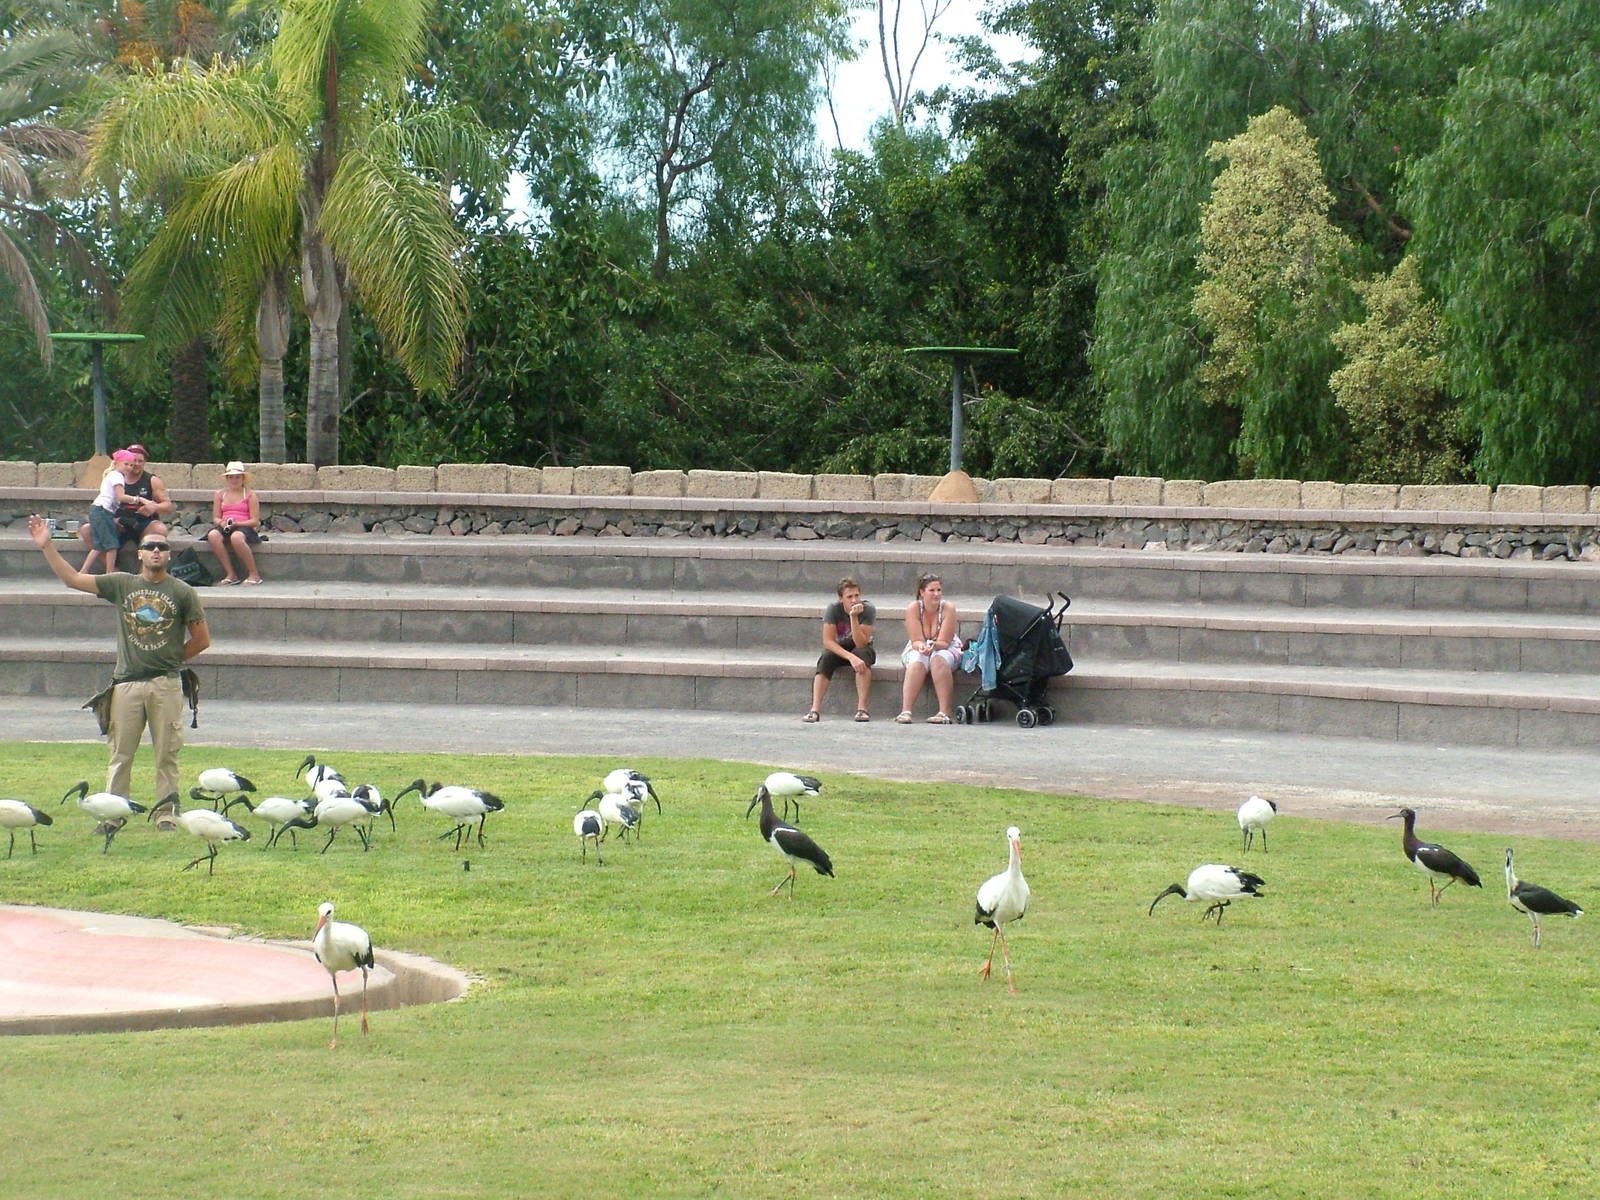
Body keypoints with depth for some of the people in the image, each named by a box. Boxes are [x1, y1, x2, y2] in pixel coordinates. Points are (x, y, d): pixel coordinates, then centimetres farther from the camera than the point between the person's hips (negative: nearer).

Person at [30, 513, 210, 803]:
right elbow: (72, 578, 5)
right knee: (120, 755, 3)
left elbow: (202, 639, 7)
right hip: (127, 682, 1)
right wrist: (46, 546, -2)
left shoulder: (182, 592, 3)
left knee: (167, 755, 1)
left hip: (166, 684, -1)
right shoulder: (121, 584, 8)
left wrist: (173, 659, 6)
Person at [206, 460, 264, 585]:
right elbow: (215, 517, 14)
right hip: (224, 527, 4)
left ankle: (254, 574, -24)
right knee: (213, 535, -33)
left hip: (244, 527, -4)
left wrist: (236, 523, -16)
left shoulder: (249, 495, 6)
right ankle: (231, 575, -28)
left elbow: (255, 520, -1)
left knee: (236, 537, -41)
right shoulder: (219, 494, 17)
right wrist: (221, 522, -11)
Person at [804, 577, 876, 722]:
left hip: (862, 649, 0)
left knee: (862, 654, -35)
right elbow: (828, 641, -26)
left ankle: (862, 708, -39)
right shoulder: (833, 609, -20)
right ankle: (815, 710, -40)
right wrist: (851, 657, -39)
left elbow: (860, 644, -27)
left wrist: (854, 617, -38)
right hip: (838, 649, 0)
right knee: (826, 658, -32)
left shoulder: (868, 610, -21)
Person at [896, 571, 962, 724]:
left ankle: (944, 712, -39)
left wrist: (933, 646, -38)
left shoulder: (948, 608, -16)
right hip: (917, 649, 0)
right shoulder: (913, 608, -14)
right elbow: (916, 641, -16)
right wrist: (922, 647, -39)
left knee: (938, 659, -35)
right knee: (917, 662, -34)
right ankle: (905, 711, -41)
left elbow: (944, 642, -17)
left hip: (946, 650, 0)